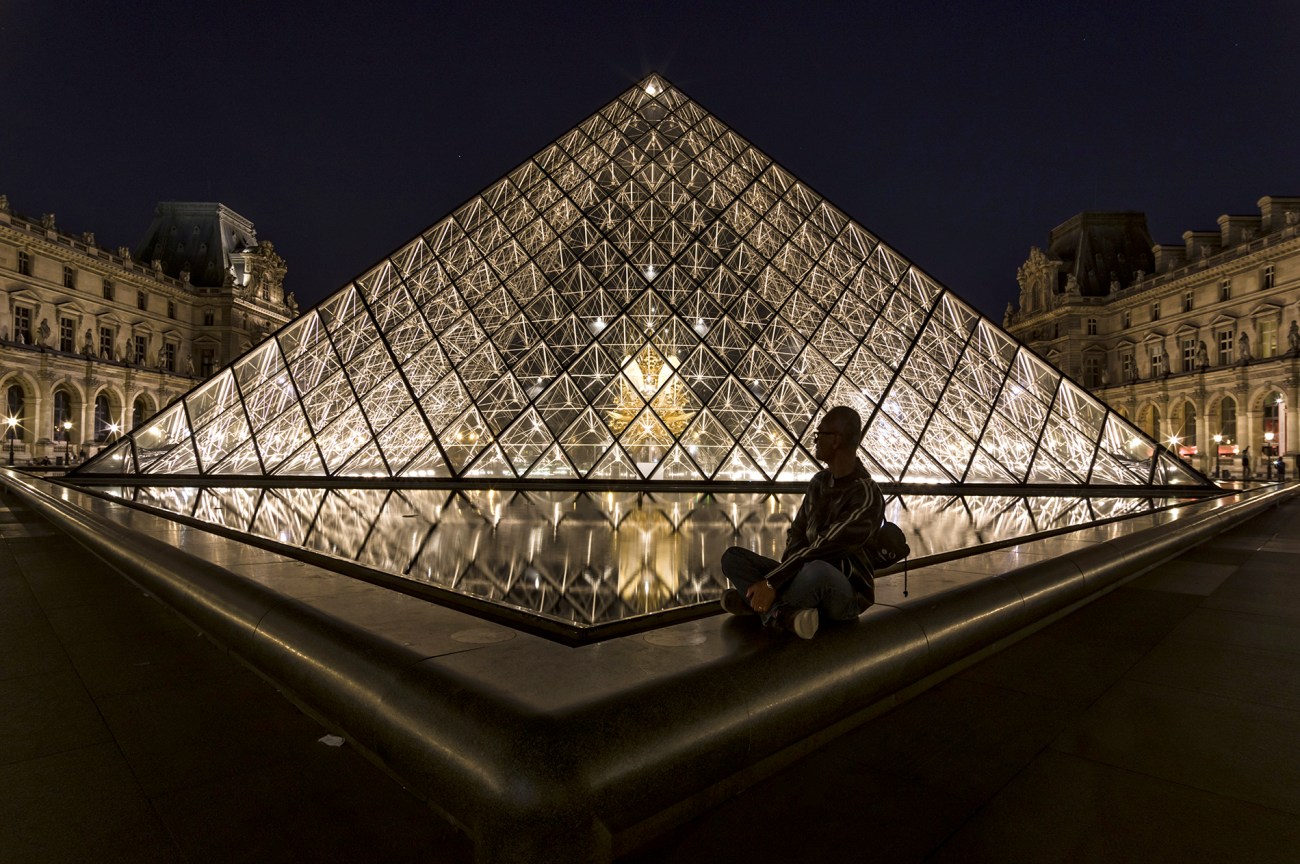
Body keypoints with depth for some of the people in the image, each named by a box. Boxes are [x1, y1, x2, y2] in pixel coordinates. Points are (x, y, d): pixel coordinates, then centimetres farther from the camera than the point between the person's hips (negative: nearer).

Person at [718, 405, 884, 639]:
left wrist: (771, 582, -26)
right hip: (807, 578, 7)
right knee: (733, 556, -8)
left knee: (816, 570, -42)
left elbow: (823, 549, -24)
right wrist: (780, 578, -13)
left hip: (846, 595, -7)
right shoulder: (818, 481, 7)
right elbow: (797, 534, 6)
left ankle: (761, 607, -18)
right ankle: (787, 616, -29)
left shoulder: (867, 496, -18)